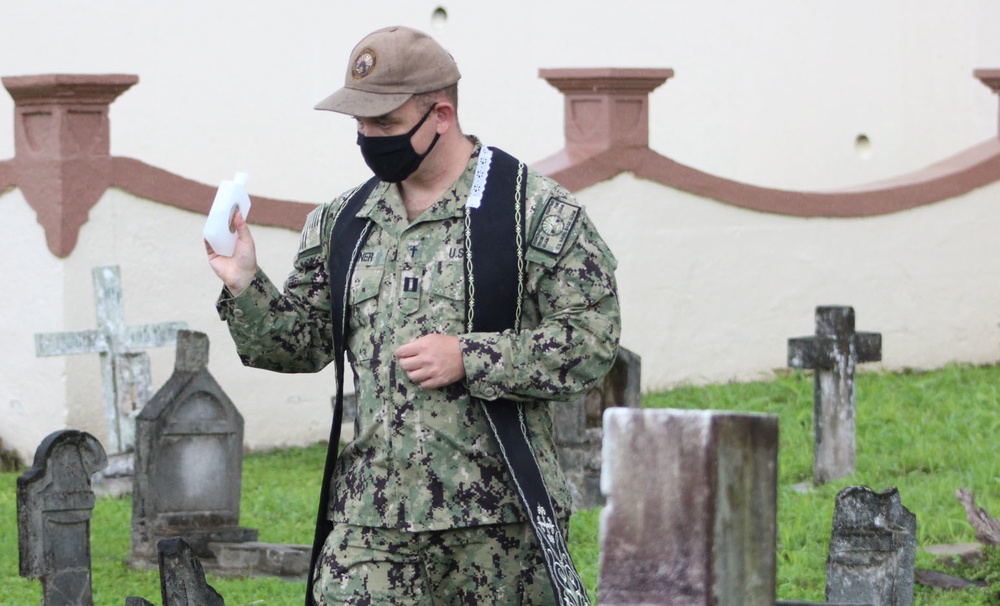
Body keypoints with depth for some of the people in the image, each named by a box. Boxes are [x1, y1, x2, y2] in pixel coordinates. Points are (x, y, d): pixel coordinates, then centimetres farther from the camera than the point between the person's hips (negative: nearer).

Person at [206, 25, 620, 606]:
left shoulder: (536, 210, -4)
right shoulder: (342, 223, 13)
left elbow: (593, 338, -8)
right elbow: (305, 343, 17)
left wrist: (470, 360, -16)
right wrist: (246, 287, -1)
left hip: (501, 515, -4)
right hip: (371, 519, 4)